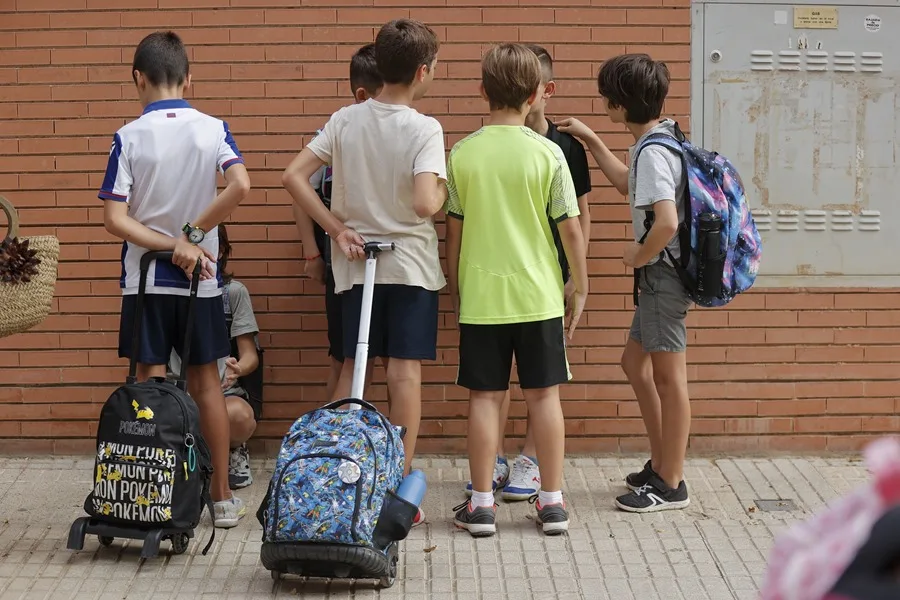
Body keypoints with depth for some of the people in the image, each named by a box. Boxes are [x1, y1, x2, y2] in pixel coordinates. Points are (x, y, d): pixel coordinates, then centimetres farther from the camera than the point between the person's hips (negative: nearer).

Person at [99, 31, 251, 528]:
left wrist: (172, 245, -12)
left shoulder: (128, 137, -8)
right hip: (202, 280, 2)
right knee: (206, 382, 10)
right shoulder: (213, 130, -4)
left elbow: (115, 219, -14)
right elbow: (240, 187, -19)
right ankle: (222, 498, 15)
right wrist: (192, 236, -11)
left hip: (145, 280, -1)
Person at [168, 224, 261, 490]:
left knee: (237, 415, -39)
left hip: (226, 391, -1)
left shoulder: (233, 291, 3)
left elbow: (250, 355, -2)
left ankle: (235, 451, 1)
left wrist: (237, 368, -28)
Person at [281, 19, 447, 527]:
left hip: (356, 262, 4)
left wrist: (337, 229, -1)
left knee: (352, 367, 12)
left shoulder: (346, 120, -1)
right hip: (411, 263, -4)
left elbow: (294, 176, -4)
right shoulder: (424, 129, -14)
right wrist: (444, 192, -4)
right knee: (406, 371, 0)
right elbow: (425, 203, -27)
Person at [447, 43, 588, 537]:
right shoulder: (547, 153, -7)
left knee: (485, 397, 6)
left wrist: (455, 289, 15)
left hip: (480, 295, 1)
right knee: (544, 394, 8)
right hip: (538, 294, -1)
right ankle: (553, 502, 11)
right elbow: (571, 230, -4)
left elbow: (454, 232, 3)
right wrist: (580, 288, 8)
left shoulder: (462, 154, -3)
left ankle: (481, 504, 7)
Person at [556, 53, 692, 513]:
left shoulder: (653, 153, -21)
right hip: (660, 275, 10)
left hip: (663, 272, -10)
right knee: (635, 362, 20)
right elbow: (630, 185, 29)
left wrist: (638, 256, -14)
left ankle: (671, 484, 8)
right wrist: (591, 140, 28)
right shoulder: (660, 140, 10)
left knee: (668, 377, -1)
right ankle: (660, 465, 28)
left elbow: (667, 222, -32)